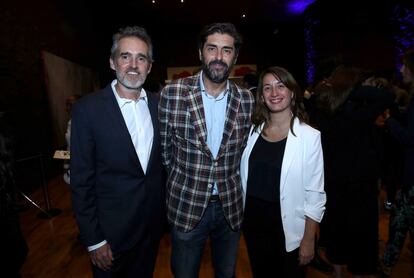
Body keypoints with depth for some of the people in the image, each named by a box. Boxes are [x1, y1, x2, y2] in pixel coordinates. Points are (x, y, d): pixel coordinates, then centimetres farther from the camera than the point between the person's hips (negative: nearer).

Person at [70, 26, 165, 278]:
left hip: (153, 224, 4)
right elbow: (82, 180, -12)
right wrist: (93, 240, -10)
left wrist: (164, 209, 7)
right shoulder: (88, 109, -14)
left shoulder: (159, 105, -2)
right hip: (111, 230, -3)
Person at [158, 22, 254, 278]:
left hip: (231, 206, 2)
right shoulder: (173, 93, -12)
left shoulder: (247, 100, -4)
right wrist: (185, 180, 7)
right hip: (186, 206, -2)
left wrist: (227, 180, 9)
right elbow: (164, 148, -1)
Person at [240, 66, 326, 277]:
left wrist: (309, 240, -9)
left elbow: (315, 195, -11)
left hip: (288, 228, -3)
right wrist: (241, 216, 10)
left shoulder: (309, 136, -14)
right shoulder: (254, 130, -1)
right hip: (253, 223, 4)